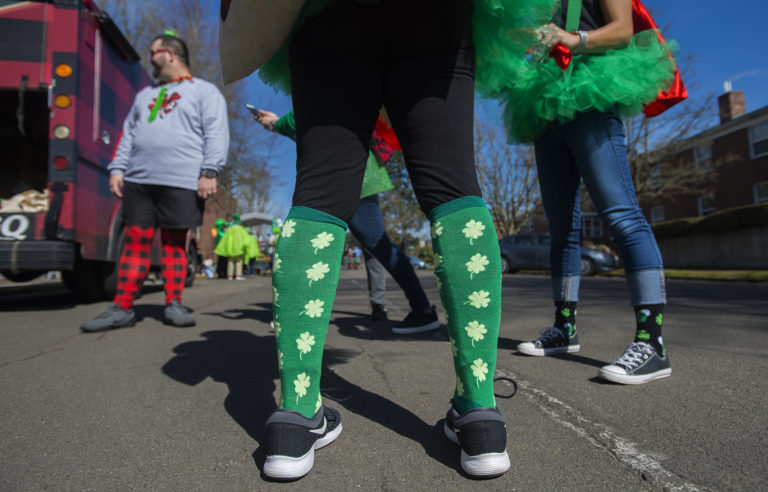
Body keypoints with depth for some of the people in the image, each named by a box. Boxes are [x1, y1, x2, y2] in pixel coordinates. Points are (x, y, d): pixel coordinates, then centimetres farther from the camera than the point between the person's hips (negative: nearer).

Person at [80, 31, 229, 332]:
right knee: (135, 241, 2)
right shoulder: (145, 94, 26)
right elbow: (128, 134, 22)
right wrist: (117, 168, 10)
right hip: (138, 181, 5)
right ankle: (122, 308, 6)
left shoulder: (204, 91, 7)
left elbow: (216, 134, -5)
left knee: (174, 243, -1)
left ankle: (173, 304, 8)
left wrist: (209, 172, -16)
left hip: (181, 183, -5)